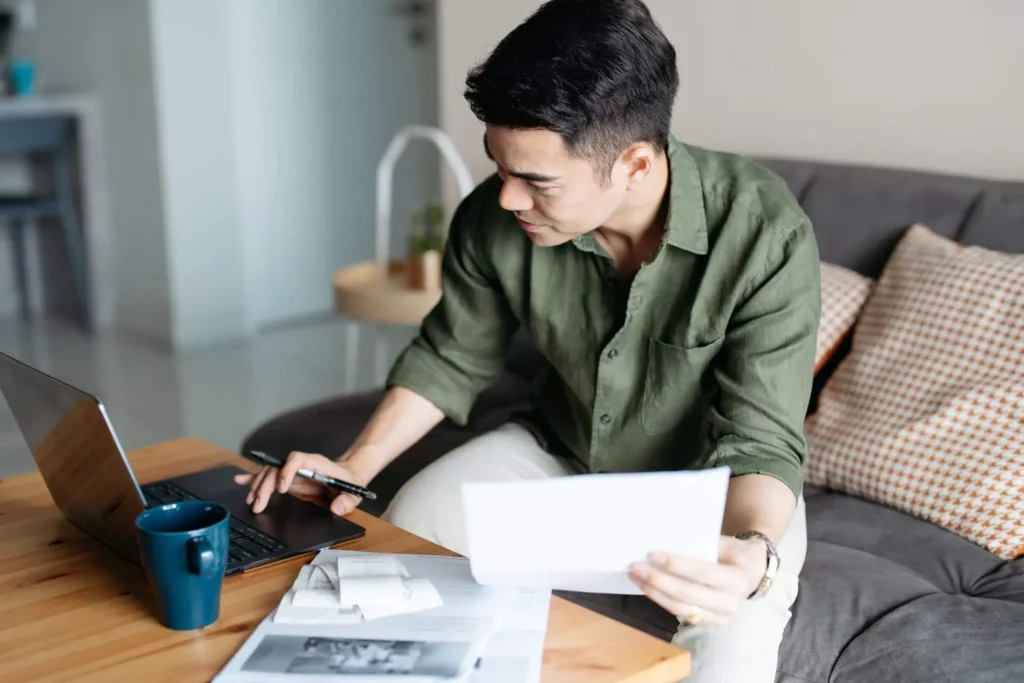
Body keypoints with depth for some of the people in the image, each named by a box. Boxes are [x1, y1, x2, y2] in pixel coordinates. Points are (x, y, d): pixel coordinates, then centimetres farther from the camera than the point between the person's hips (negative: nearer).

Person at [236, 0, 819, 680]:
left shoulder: (766, 236, -30)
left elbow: (759, 441, -29)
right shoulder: (493, 220, -19)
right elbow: (449, 359, -2)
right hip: (560, 452, 4)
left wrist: (752, 553, -51)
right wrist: (356, 465, -15)